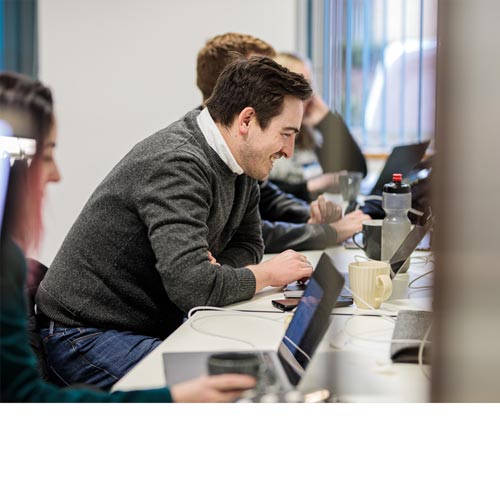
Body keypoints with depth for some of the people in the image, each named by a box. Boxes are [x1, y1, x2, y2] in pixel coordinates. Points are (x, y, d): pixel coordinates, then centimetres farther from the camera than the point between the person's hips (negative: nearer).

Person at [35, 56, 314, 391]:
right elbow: (194, 286, -34)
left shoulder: (242, 167, 5)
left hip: (157, 326, 9)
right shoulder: (176, 164, -26)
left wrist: (215, 268, -8)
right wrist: (268, 274, -16)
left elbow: (248, 244, 16)